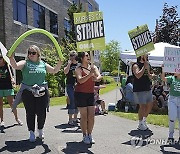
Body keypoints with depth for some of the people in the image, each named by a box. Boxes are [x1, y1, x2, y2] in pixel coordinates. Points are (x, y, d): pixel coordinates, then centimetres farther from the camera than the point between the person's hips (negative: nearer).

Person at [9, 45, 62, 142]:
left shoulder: (43, 64, 11)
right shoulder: (25, 63, 3)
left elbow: (54, 70, 15)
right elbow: (15, 66, -14)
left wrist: (60, 62, 1)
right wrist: (11, 57, -31)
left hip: (42, 92, 2)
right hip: (28, 92, -2)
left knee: (41, 112, 5)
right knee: (30, 112, 4)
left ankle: (40, 130, 28)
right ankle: (31, 132, 19)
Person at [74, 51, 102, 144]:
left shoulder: (93, 67, 7)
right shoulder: (78, 69, -6)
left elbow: (100, 76, -8)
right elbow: (80, 80, -21)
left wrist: (96, 78, -31)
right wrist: (90, 74, -32)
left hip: (90, 94, 4)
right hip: (80, 94, -4)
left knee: (91, 116, 3)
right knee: (84, 116, 0)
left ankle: (90, 135, 18)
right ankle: (85, 136, 11)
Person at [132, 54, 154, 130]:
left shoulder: (147, 65, 15)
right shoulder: (136, 65, -8)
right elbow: (138, 75, -25)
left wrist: (151, 75, -2)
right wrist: (144, 67, -22)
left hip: (148, 89, 8)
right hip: (139, 90, -8)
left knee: (150, 105, 10)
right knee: (142, 106, -5)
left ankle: (144, 120, 28)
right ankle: (140, 124, 10)